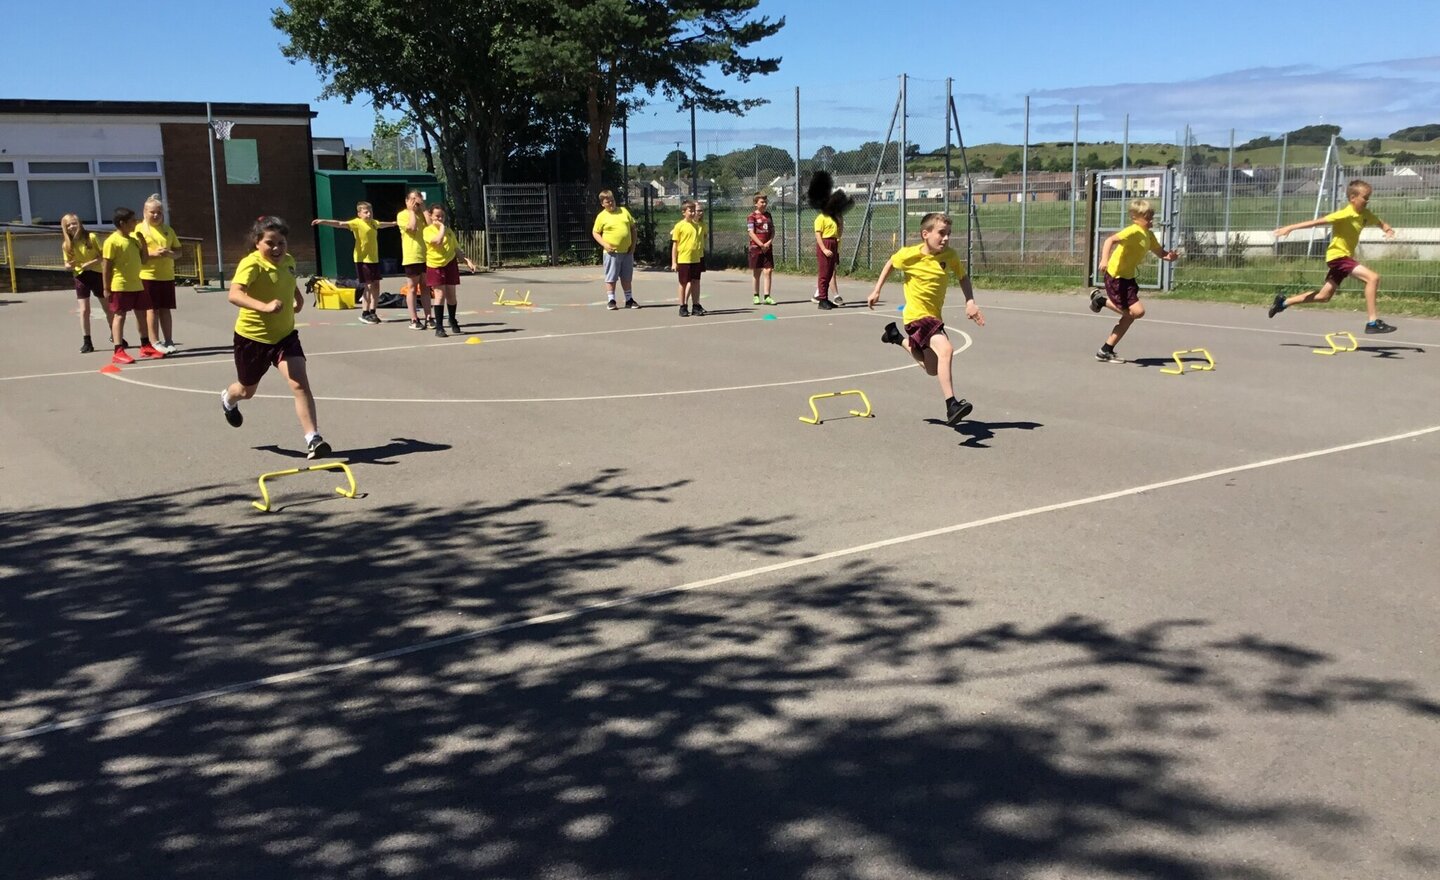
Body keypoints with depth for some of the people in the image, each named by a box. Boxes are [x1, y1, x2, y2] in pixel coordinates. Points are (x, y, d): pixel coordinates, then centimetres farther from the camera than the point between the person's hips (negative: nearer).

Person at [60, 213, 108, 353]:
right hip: (81, 277, 1)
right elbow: (67, 264, 4)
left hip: (96, 274, -1)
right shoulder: (67, 244, 0)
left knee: (107, 308, 9)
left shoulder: (91, 237, -6)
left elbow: (102, 256, -6)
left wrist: (91, 263, -22)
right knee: (84, 310, -2)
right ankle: (87, 342, 3)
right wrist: (69, 266, -19)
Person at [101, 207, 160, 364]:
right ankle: (118, 352, -5)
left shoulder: (133, 239, 13)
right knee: (119, 316, -5)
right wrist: (106, 288, -15)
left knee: (142, 314, 13)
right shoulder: (112, 241, -12)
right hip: (120, 286, -8)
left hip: (137, 284, 8)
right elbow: (106, 266, -13)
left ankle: (146, 346, 25)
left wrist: (143, 243, 4)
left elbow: (144, 260, 17)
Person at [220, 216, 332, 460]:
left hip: (284, 334, 4)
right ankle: (228, 399, 58)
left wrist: (299, 297, 19)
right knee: (247, 390, 20)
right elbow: (234, 294, -43)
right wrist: (264, 306, -56)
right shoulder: (251, 264, -25)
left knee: (300, 383, -17)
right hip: (252, 336, -3)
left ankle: (313, 439, -18)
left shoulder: (288, 261, -3)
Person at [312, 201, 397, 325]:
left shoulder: (373, 222, 13)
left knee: (376, 285, 9)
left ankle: (372, 312, 20)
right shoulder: (356, 223, -9)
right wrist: (323, 222, -36)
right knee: (369, 286, -8)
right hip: (363, 259, -8)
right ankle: (365, 314, 0)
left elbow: (382, 224, 37)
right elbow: (340, 224, -22)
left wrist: (394, 223, 55)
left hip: (374, 259, 8)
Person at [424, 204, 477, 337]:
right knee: (440, 294, -11)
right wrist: (442, 227, -13)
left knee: (451, 294, 10)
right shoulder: (428, 230, -5)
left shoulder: (449, 230, 11)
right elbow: (438, 240, -25)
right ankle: (439, 327, -9)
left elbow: (456, 249, 14)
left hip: (450, 264, 4)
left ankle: (452, 321, 33)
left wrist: (467, 261, 3)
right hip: (435, 266, -4)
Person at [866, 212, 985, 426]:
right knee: (945, 349, -31)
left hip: (934, 316, 7)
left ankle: (898, 338, 40)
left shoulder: (950, 256, -5)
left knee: (933, 369, 19)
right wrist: (876, 290, 10)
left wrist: (970, 302, -4)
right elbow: (890, 264, 6)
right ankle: (951, 406, -35)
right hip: (917, 315, -6)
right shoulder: (910, 255, -15)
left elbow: (963, 277, 11)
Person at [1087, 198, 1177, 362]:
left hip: (1128, 277, 10)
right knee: (1137, 311, -17)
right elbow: (1110, 240, -32)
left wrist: (1169, 256, -4)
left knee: (1130, 315, 14)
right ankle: (1101, 300, 2)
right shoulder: (1133, 231, -18)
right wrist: (1104, 260, -47)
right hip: (1116, 276, -10)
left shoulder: (1148, 235, 9)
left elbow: (1160, 252, 19)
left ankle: (1106, 351, 21)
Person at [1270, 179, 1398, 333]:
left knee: (1323, 297, 18)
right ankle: (1372, 322, -22)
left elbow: (1379, 222, 19)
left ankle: (1283, 302, 29)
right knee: (1373, 277, -23)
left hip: (1346, 257, 9)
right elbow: (1317, 222, -19)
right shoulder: (1345, 214, -19)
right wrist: (1290, 227, -21)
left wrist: (1388, 229, -4)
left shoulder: (1365, 214, 3)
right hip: (1337, 255, -9)